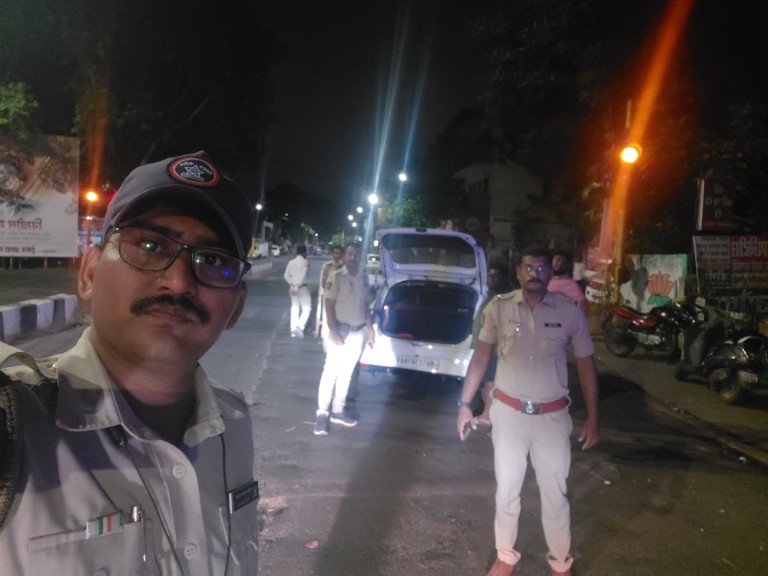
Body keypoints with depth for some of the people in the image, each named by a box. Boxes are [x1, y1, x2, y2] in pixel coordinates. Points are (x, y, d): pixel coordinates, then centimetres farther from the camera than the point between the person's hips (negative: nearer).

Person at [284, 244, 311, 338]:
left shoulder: (291, 262, 7)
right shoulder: (305, 262, -10)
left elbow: (286, 275, 3)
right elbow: (302, 275, -19)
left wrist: (292, 283, 0)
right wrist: (297, 286, -21)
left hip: (292, 287, 6)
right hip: (302, 287, -6)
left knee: (294, 308, 12)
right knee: (306, 308, 2)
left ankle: (293, 330, 13)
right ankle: (300, 326, -14)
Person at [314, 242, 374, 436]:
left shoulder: (364, 278, 9)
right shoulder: (337, 276, -8)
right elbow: (329, 305, -12)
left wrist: (370, 328, 11)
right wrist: (333, 331, -19)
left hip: (358, 332, 6)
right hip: (341, 330, -6)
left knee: (346, 373, 12)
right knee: (330, 372, -4)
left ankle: (338, 411, 21)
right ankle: (322, 413, 2)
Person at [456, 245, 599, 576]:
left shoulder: (569, 312, -7)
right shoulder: (498, 308, -6)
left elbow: (586, 365, 1)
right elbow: (481, 356, 0)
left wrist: (592, 418, 1)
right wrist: (465, 404, -2)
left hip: (552, 416, 0)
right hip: (508, 413, 1)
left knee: (554, 493, 12)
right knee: (506, 490, 14)